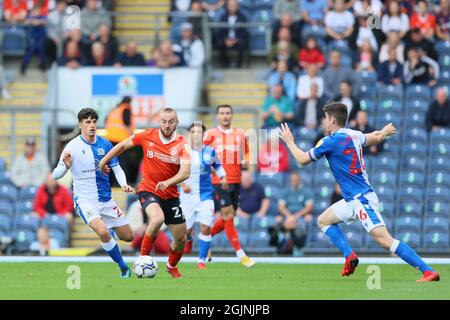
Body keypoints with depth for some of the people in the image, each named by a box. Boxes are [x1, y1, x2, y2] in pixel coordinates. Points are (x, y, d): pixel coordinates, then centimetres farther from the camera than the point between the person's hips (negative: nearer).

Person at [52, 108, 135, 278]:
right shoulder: (72, 147, -11)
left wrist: (124, 184, -11)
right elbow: (56, 175, -11)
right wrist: (66, 166, -33)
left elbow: (116, 168, 8)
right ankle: (123, 268, -13)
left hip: (106, 199, 5)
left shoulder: (105, 144, 0)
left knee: (128, 237, 7)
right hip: (85, 200, -5)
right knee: (102, 231, -30)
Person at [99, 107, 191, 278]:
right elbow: (123, 145, 9)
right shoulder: (147, 136, -8)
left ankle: (172, 266, 37)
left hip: (170, 194, 2)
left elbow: (185, 172, -23)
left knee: (181, 237, 6)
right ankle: (143, 258, -15)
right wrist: (104, 161, 14)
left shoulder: (182, 144, -10)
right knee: (157, 219, -33)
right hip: (148, 190, -2)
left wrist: (168, 182, -40)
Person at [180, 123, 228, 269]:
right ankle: (189, 239, 44)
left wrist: (223, 177, 1)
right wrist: (182, 183, -13)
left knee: (206, 227, -13)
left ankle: (202, 260, 0)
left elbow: (217, 165, 18)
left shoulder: (210, 152, -1)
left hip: (205, 195, 1)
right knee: (186, 228, 4)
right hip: (188, 195, 0)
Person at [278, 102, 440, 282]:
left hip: (361, 199, -10)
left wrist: (289, 141, 13)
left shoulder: (331, 141, -13)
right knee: (323, 220, 21)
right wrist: (385, 132, 54)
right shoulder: (353, 135, 10)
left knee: (384, 239, -19)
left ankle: (428, 271, -23)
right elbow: (376, 137, 30)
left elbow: (303, 159, -4)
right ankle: (349, 256, 7)